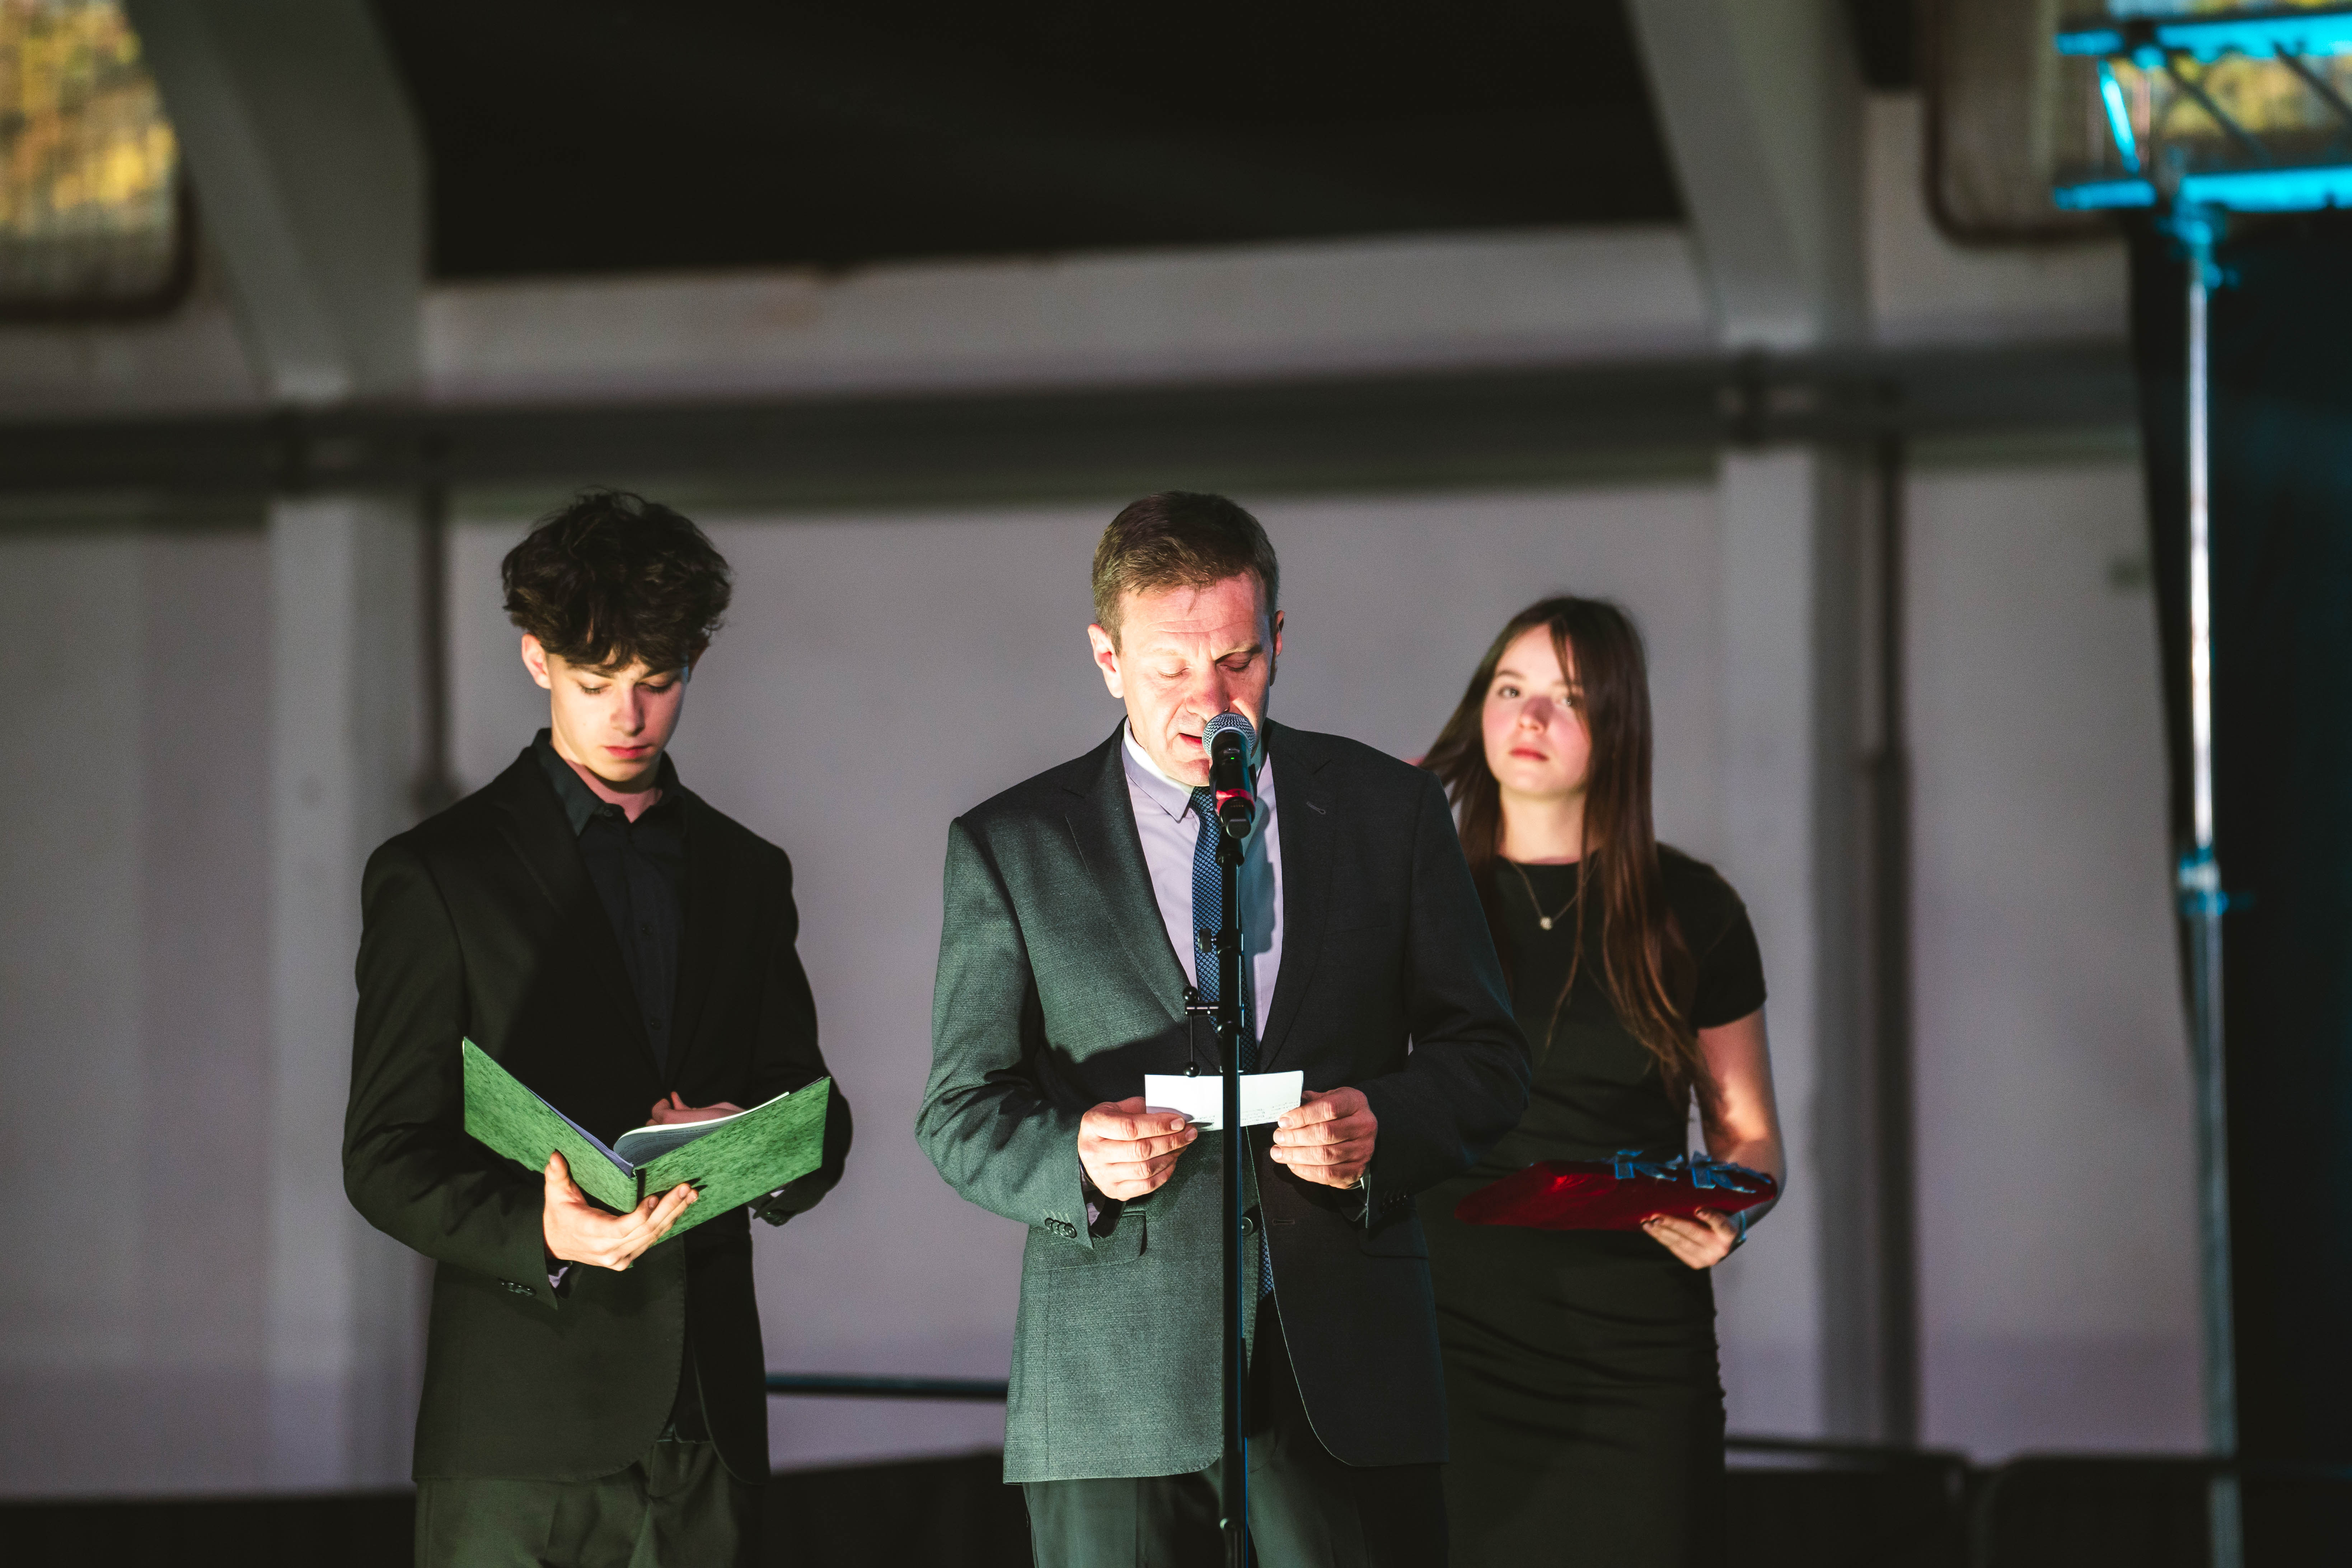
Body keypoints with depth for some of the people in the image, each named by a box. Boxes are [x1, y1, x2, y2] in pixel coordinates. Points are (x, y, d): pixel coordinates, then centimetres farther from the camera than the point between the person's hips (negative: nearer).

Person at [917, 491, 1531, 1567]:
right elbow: (960, 1116, 7)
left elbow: (1486, 1058, 12)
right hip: (1112, 1389, -1)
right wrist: (1074, 1156, -15)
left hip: (1348, 1379, 1)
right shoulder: (1009, 846, 7)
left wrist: (1384, 1126, -10)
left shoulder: (1389, 811, 10)